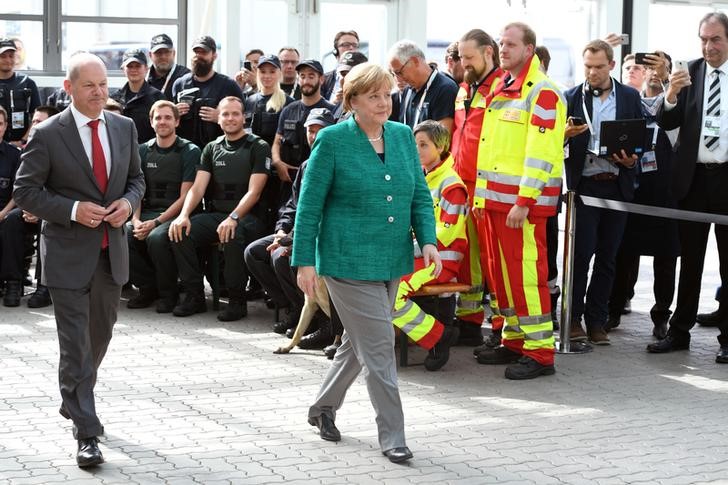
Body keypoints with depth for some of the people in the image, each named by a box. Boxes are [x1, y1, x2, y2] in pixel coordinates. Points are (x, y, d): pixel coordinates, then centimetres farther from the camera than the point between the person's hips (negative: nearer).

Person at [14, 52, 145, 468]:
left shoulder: (125, 128, 6)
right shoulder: (48, 135, -9)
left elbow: (136, 178, 16)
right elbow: (25, 191, -7)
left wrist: (129, 202, -6)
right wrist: (73, 210, -19)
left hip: (112, 251, 5)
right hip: (69, 254, -5)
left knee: (100, 337, 19)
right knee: (76, 345, -5)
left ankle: (74, 401, 42)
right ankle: (87, 434, -2)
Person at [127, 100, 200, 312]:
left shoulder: (189, 151, -1)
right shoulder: (143, 151, 13)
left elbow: (185, 196, -7)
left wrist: (156, 222, -17)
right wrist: (136, 220, -9)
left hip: (175, 214, -4)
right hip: (147, 213, 5)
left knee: (156, 237, -35)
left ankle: (168, 294, -12)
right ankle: (148, 287, -3)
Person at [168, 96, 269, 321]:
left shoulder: (258, 148, 0)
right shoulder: (212, 149, 15)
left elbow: (254, 192, -10)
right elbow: (197, 187, 6)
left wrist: (233, 218, -27)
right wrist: (184, 215, -14)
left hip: (247, 216, -5)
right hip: (214, 214, 5)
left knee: (233, 236, -38)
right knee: (180, 231, -22)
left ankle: (237, 301, -22)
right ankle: (194, 296, -11)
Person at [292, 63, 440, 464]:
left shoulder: (403, 136, 7)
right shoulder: (332, 140, -8)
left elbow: (420, 195, 10)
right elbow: (309, 205, -6)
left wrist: (428, 240, -5)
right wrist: (305, 261, -9)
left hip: (393, 261, 6)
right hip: (349, 261, -6)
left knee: (359, 342, 17)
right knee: (378, 344, -7)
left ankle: (323, 408, 37)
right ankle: (391, 436, 2)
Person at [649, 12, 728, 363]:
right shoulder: (688, 73, 3)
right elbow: (667, 123, -3)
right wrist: (670, 97, -20)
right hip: (693, 177, 2)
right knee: (689, 259, 11)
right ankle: (679, 332, 18)